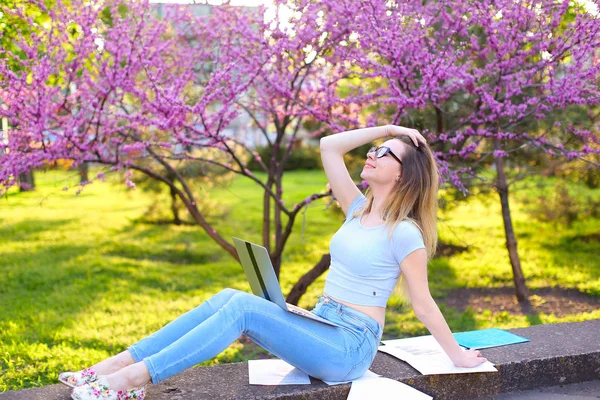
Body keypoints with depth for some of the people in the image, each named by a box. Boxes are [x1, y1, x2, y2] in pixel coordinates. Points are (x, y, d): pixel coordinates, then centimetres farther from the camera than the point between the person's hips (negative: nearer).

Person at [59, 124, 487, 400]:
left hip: (349, 347, -7)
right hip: (320, 328, 7)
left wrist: (457, 355, 0)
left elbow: (423, 303, -5)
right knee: (227, 298, -14)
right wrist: (386, 128, 7)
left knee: (242, 308, -26)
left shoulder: (404, 234, -12)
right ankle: (117, 365, -17)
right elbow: (328, 147, 7)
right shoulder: (358, 209, 10)